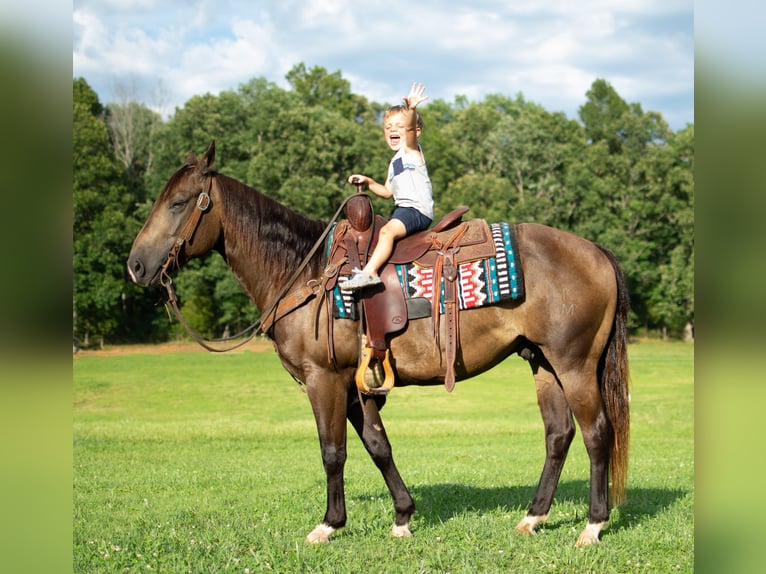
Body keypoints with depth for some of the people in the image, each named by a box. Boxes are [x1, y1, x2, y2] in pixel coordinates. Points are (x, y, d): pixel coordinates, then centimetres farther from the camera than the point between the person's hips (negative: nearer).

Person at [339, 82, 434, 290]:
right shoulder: (395, 162, 22)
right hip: (401, 209, 11)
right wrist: (368, 182, 13)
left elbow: (411, 135, -27)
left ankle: (369, 271, -42)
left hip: (418, 209, -11)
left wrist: (411, 109, -44)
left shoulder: (411, 150, -4)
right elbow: (388, 191, 28)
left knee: (388, 230, -32)